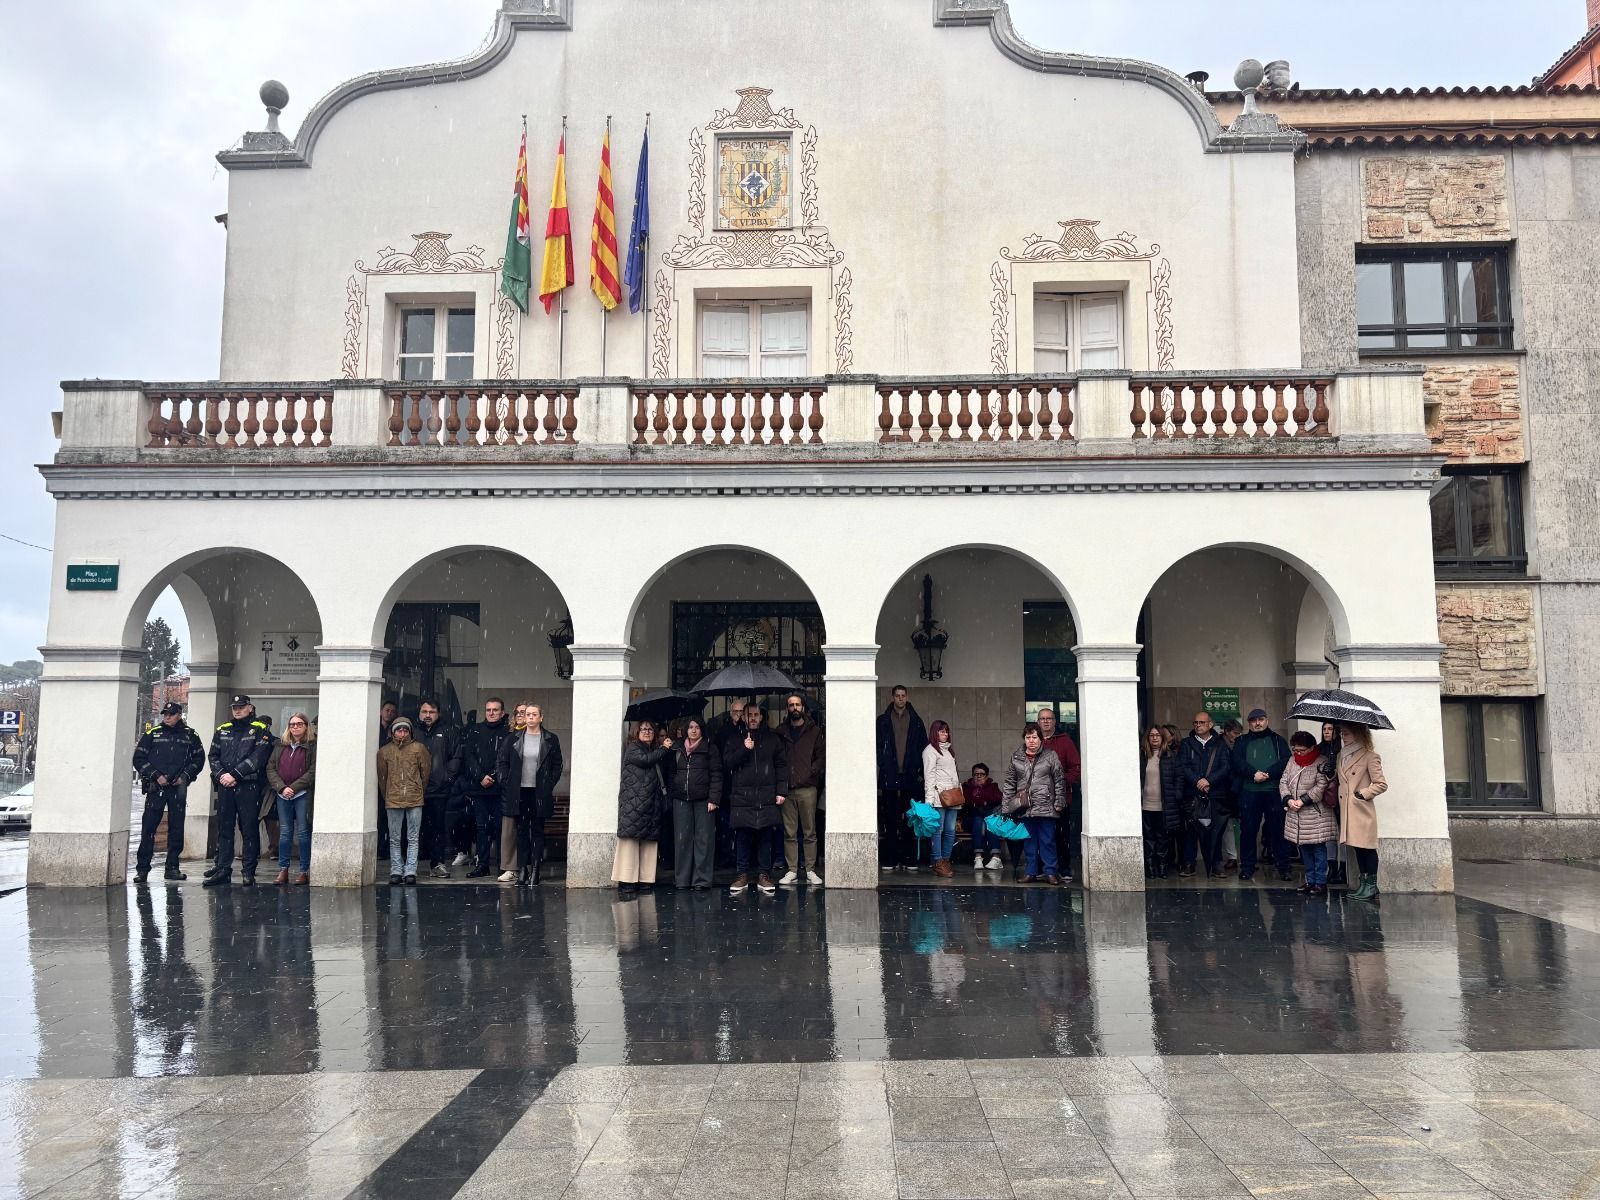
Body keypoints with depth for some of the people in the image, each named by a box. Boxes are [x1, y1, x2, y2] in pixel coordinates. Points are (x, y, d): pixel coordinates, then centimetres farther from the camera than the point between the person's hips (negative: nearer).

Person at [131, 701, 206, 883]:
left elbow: (199, 759, 11)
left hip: (178, 787, 1)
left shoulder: (190, 736, 8)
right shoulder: (152, 734, 5)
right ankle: (142, 868, 4)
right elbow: (138, 759, 3)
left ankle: (172, 868, 12)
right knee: (148, 828, -3)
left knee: (176, 828, 4)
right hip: (155, 787, -1)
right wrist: (155, 775, -7)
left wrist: (186, 776, -3)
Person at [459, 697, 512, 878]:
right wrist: (480, 777, -8)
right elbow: (468, 756, 4)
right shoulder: (475, 731, 11)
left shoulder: (508, 732, 1)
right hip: (479, 788, 3)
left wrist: (495, 776, -13)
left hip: (500, 787, -3)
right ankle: (482, 864, 14)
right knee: (482, 826, 8)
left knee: (500, 826, -1)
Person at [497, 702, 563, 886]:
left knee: (538, 831, 1)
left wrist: (549, 785, -3)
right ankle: (523, 867, 10)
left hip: (540, 793, -1)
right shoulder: (513, 739, 6)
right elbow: (502, 763, 8)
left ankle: (535, 869, 4)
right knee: (521, 830, 5)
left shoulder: (551, 740, 2)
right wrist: (506, 783, -1)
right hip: (519, 791, 2)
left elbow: (557, 765, 5)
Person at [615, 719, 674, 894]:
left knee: (649, 841, 2)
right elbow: (645, 759, -15)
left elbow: (663, 774, 23)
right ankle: (625, 881, -12)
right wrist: (664, 749, -4)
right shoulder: (632, 748, 2)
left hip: (651, 803, 7)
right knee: (630, 838, -10)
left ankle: (645, 878, 3)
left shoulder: (656, 751, 22)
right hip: (632, 802, -7)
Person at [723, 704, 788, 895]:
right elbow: (727, 763, 1)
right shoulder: (734, 740, 12)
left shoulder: (772, 739, 12)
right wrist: (744, 749, -11)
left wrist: (781, 791, -1)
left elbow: (782, 765, 8)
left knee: (765, 837, 2)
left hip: (766, 798, 0)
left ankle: (764, 876, 8)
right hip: (742, 797, 0)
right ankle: (741, 875, 7)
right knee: (742, 837, -1)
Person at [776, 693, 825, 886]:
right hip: (786, 788, 2)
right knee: (789, 832, 3)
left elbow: (821, 756, 4)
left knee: (809, 832, 0)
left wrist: (811, 773, -9)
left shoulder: (814, 730, 7)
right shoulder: (781, 731, 12)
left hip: (807, 788, -2)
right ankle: (792, 871, 8)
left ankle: (810, 870, 5)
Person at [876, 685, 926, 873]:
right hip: (889, 777, -1)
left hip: (910, 776, 1)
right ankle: (890, 859, 5)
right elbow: (877, 747, 3)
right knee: (890, 819, 1)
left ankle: (909, 859, 6)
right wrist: (881, 767, -6)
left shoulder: (915, 721, 11)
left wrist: (921, 771, 2)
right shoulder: (883, 721, 7)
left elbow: (923, 748, 10)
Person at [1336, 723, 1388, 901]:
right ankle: (1364, 883, 19)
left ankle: (1371, 886, 8)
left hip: (1362, 811, -7)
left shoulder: (1369, 756, -9)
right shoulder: (1341, 755, 12)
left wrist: (1362, 794, -11)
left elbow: (1382, 784, -10)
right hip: (1346, 810, 7)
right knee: (1357, 848, 12)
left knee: (1367, 848, 0)